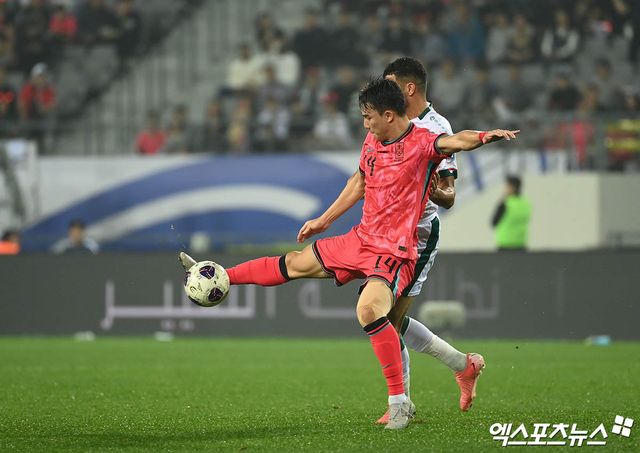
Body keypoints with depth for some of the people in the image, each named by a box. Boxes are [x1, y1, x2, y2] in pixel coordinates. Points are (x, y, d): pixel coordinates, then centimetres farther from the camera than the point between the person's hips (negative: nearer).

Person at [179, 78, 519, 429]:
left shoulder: (422, 143, -16)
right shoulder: (372, 143, 8)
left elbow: (455, 140, -37)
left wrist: (484, 136, -59)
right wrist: (324, 220, 33)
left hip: (394, 252, -8)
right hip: (361, 239, 8)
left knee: (369, 310, -30)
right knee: (294, 263, 20)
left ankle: (399, 402, -24)